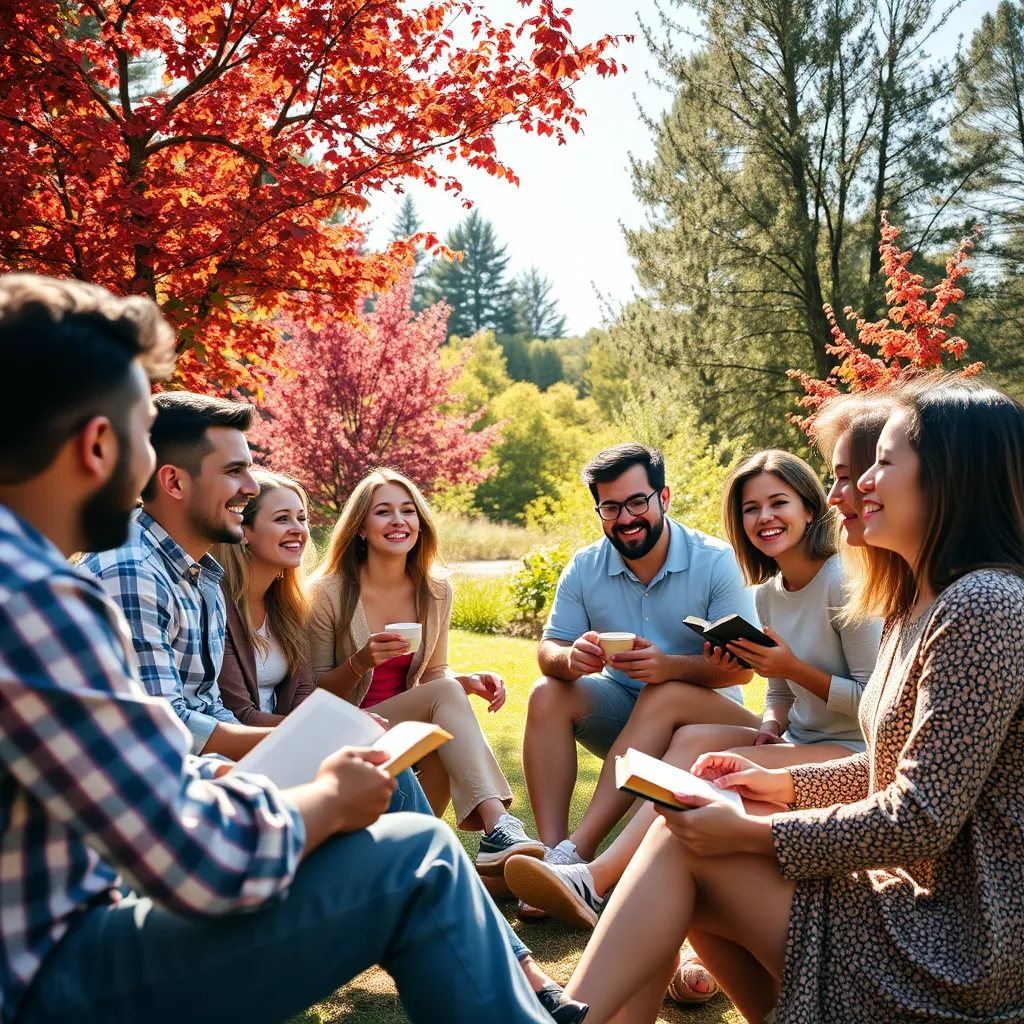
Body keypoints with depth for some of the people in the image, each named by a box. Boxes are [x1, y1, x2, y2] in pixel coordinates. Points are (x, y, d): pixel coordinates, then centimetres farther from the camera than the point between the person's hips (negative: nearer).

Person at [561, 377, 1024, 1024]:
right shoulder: (917, 607, 13)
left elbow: (922, 821, -24)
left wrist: (751, 833, -17)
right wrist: (786, 784, 7)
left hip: (957, 947, -10)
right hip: (920, 901, 10)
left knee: (682, 844, -11)